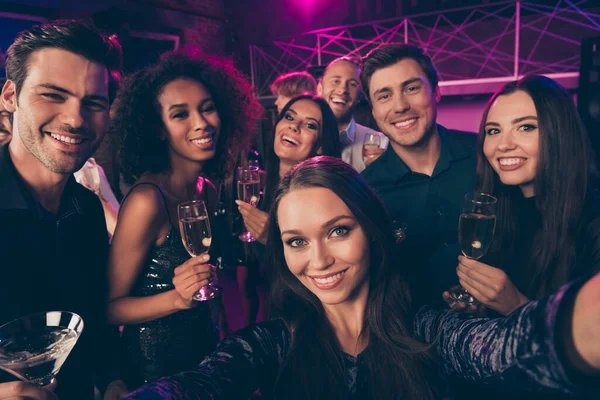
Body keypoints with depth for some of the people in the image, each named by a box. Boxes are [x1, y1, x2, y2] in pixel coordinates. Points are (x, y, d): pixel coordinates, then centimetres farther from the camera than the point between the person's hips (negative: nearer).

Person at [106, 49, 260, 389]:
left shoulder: (209, 192, -5)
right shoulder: (147, 201, -25)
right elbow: (111, 307, -18)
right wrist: (178, 297, -31)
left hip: (204, 345, 6)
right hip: (156, 362, -6)